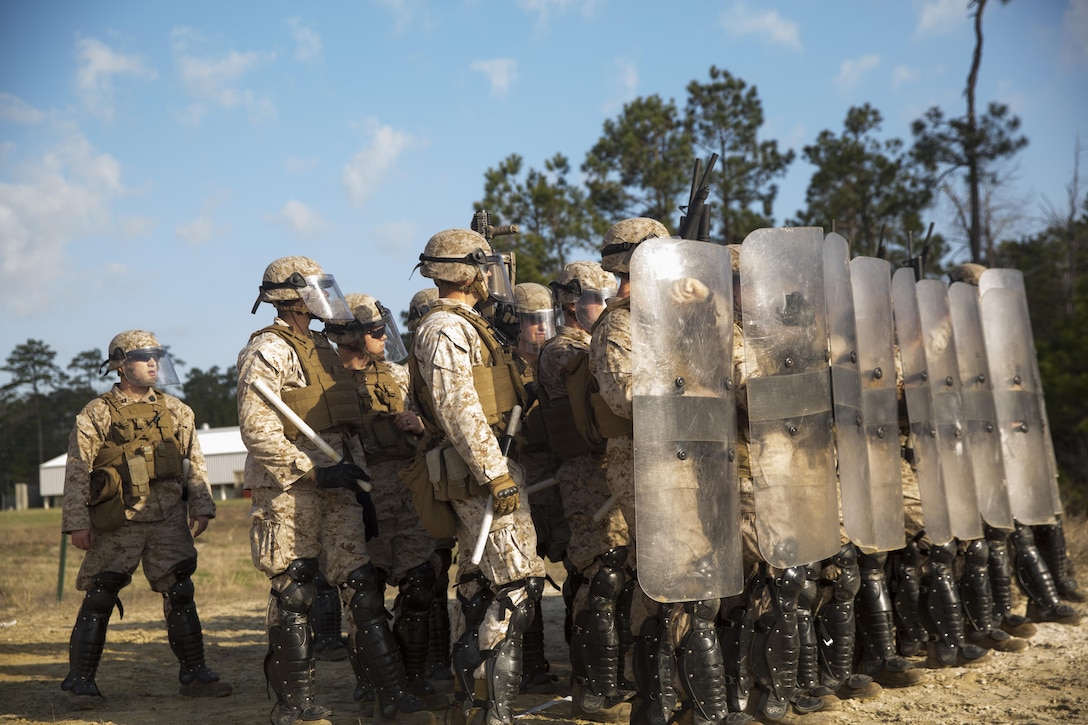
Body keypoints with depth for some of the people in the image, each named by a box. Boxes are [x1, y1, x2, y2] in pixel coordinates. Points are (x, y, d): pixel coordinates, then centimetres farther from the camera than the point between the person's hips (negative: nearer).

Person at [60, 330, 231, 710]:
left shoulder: (175, 410, 10)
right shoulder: (96, 414, -1)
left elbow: (195, 462, 13)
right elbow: (76, 472, -3)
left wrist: (201, 507, 5)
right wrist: (77, 522, -9)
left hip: (169, 521, 3)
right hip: (117, 524, -3)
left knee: (180, 596, 5)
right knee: (98, 600, -2)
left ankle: (195, 674, 13)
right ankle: (80, 683, 9)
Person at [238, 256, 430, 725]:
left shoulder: (323, 350, 19)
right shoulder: (266, 352, -7)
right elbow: (257, 431, -16)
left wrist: (361, 489, 17)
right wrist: (312, 472, -20)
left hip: (336, 489, 8)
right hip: (289, 492, -7)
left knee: (362, 587, 2)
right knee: (293, 596, -1)